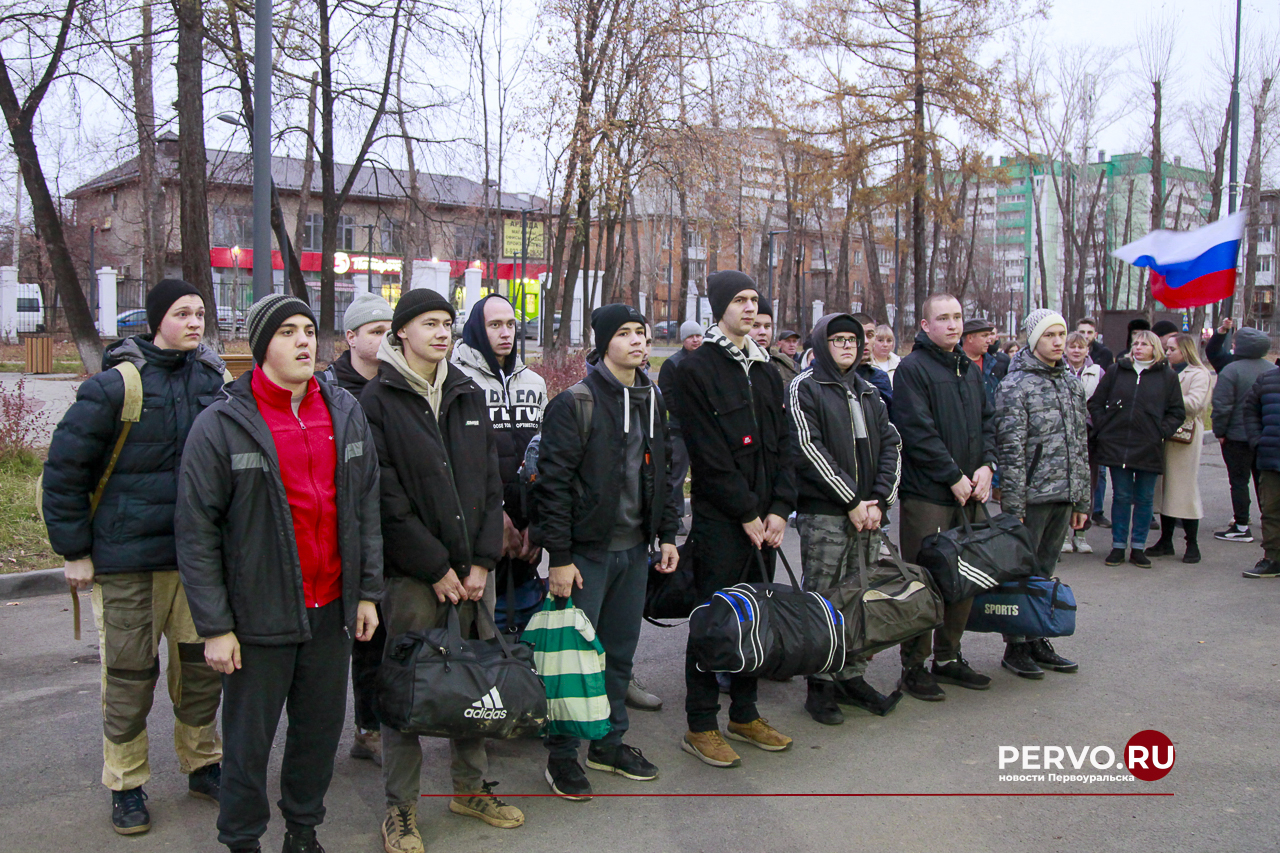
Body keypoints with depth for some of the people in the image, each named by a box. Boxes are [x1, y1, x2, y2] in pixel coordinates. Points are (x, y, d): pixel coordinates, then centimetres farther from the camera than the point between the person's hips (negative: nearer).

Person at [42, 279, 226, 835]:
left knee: (202, 664, 11)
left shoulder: (214, 381, 4)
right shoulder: (114, 386, -11)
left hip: (198, 555, 4)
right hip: (126, 559, -4)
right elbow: (64, 470, -7)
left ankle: (201, 764, 30)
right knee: (130, 675, 5)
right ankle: (126, 785, 23)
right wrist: (74, 551, -6)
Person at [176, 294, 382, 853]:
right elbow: (196, 534, -8)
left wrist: (367, 591, 8)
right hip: (259, 616, -4)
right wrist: (214, 627, -10)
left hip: (332, 609, 4)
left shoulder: (345, 412, 4)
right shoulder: (221, 426, -10)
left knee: (321, 728, 16)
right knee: (249, 741, 9)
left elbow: (366, 506, 10)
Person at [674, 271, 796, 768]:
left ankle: (744, 715, 28)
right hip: (719, 520, -7)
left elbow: (783, 442, 12)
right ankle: (700, 727, 11)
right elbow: (708, 455, -13)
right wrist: (746, 512, -13)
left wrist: (779, 508, 0)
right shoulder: (697, 370, -7)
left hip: (764, 519, 7)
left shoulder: (765, 369, 16)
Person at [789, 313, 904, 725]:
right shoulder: (805, 388, -1)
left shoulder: (868, 392, 18)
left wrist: (879, 500, -4)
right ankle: (820, 684, 7)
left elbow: (890, 445, 11)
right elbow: (810, 450, -11)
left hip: (867, 513, 6)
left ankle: (853, 678, 19)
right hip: (823, 513, -5)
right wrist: (852, 501, -13)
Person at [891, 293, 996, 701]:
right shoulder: (912, 368, -8)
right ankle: (914, 666, 9)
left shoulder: (969, 369, 16)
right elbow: (919, 432, -16)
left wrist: (986, 465, 0)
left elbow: (987, 420, 16)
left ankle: (948, 656, 26)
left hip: (968, 494, 7)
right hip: (927, 494, -7)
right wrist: (954, 476, -15)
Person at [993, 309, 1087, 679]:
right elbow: (1010, 450, -13)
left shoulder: (1071, 383, 13)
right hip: (1031, 496, -7)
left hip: (1062, 497, 7)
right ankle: (1016, 646, 13)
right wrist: (1013, 507, -16)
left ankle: (1037, 641, 25)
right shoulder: (1015, 385, -9)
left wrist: (1081, 499, 15)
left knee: (1044, 572, 15)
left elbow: (1080, 444, 18)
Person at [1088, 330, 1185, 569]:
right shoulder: (1116, 370, 6)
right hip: (1117, 445, 0)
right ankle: (1118, 546, 12)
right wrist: (1103, 427, 0)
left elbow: (1177, 412, 6)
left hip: (1149, 449, 0)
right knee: (1121, 497, 5)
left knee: (1144, 499, 6)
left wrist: (1161, 432, -6)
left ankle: (1138, 548, 15)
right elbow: (1095, 403, 10)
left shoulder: (1167, 376, 4)